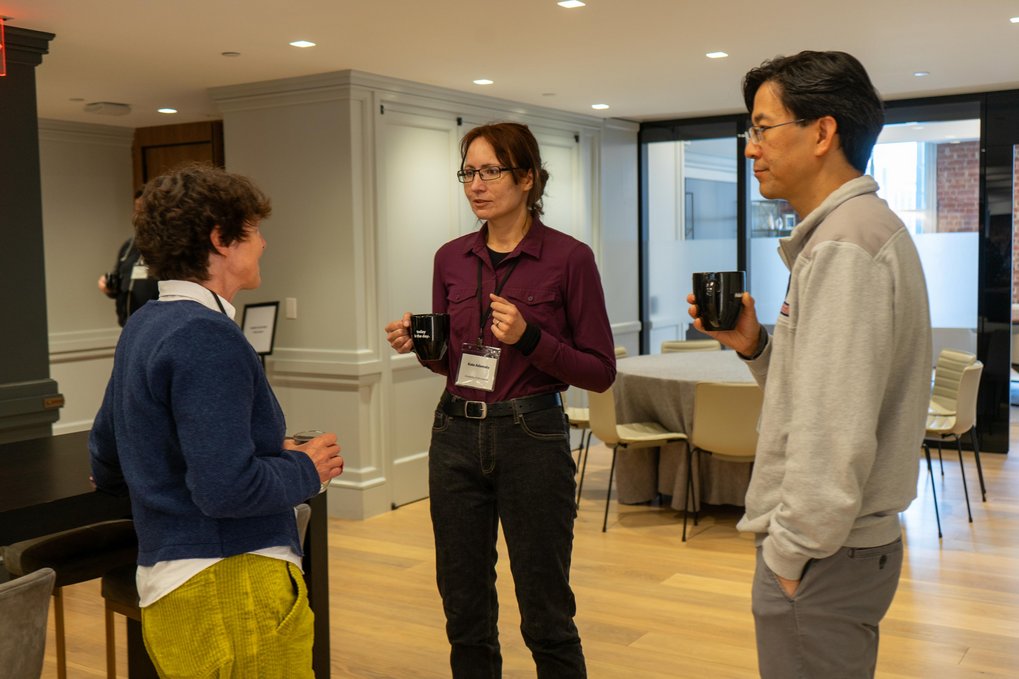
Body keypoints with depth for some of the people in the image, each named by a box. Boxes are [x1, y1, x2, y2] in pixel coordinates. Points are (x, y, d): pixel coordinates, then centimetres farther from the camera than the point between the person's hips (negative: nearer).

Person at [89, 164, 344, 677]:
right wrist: (307, 469, -8)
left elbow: (106, 464, 18)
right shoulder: (207, 337, -19)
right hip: (229, 586, -9)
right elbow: (227, 490, -26)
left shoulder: (142, 327, 9)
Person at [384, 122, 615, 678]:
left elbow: (600, 372, -7)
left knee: (545, 616, 5)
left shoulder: (569, 258, -8)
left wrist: (529, 338, -20)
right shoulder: (451, 259, 6)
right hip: (456, 436, 5)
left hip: (532, 439, -4)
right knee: (464, 612, 13)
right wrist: (418, 346, -4)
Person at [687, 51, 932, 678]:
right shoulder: (865, 226, 14)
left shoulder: (843, 246, -20)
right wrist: (754, 344, 2)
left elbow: (835, 433, -26)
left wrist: (790, 551, -17)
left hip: (824, 557, -10)